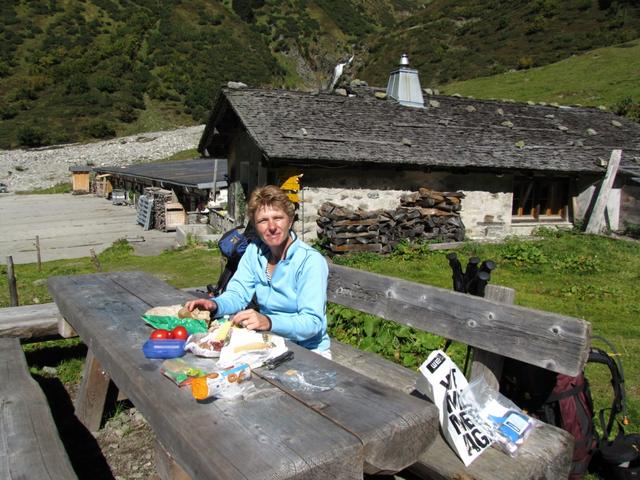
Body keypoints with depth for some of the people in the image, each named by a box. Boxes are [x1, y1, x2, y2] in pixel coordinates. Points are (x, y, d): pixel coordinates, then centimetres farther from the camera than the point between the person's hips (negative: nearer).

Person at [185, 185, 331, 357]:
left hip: (308, 351, -4)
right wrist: (214, 305, -24)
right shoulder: (254, 251, 0)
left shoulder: (311, 261, -18)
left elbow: (312, 322, -25)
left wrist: (269, 322, -42)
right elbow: (237, 294, -1)